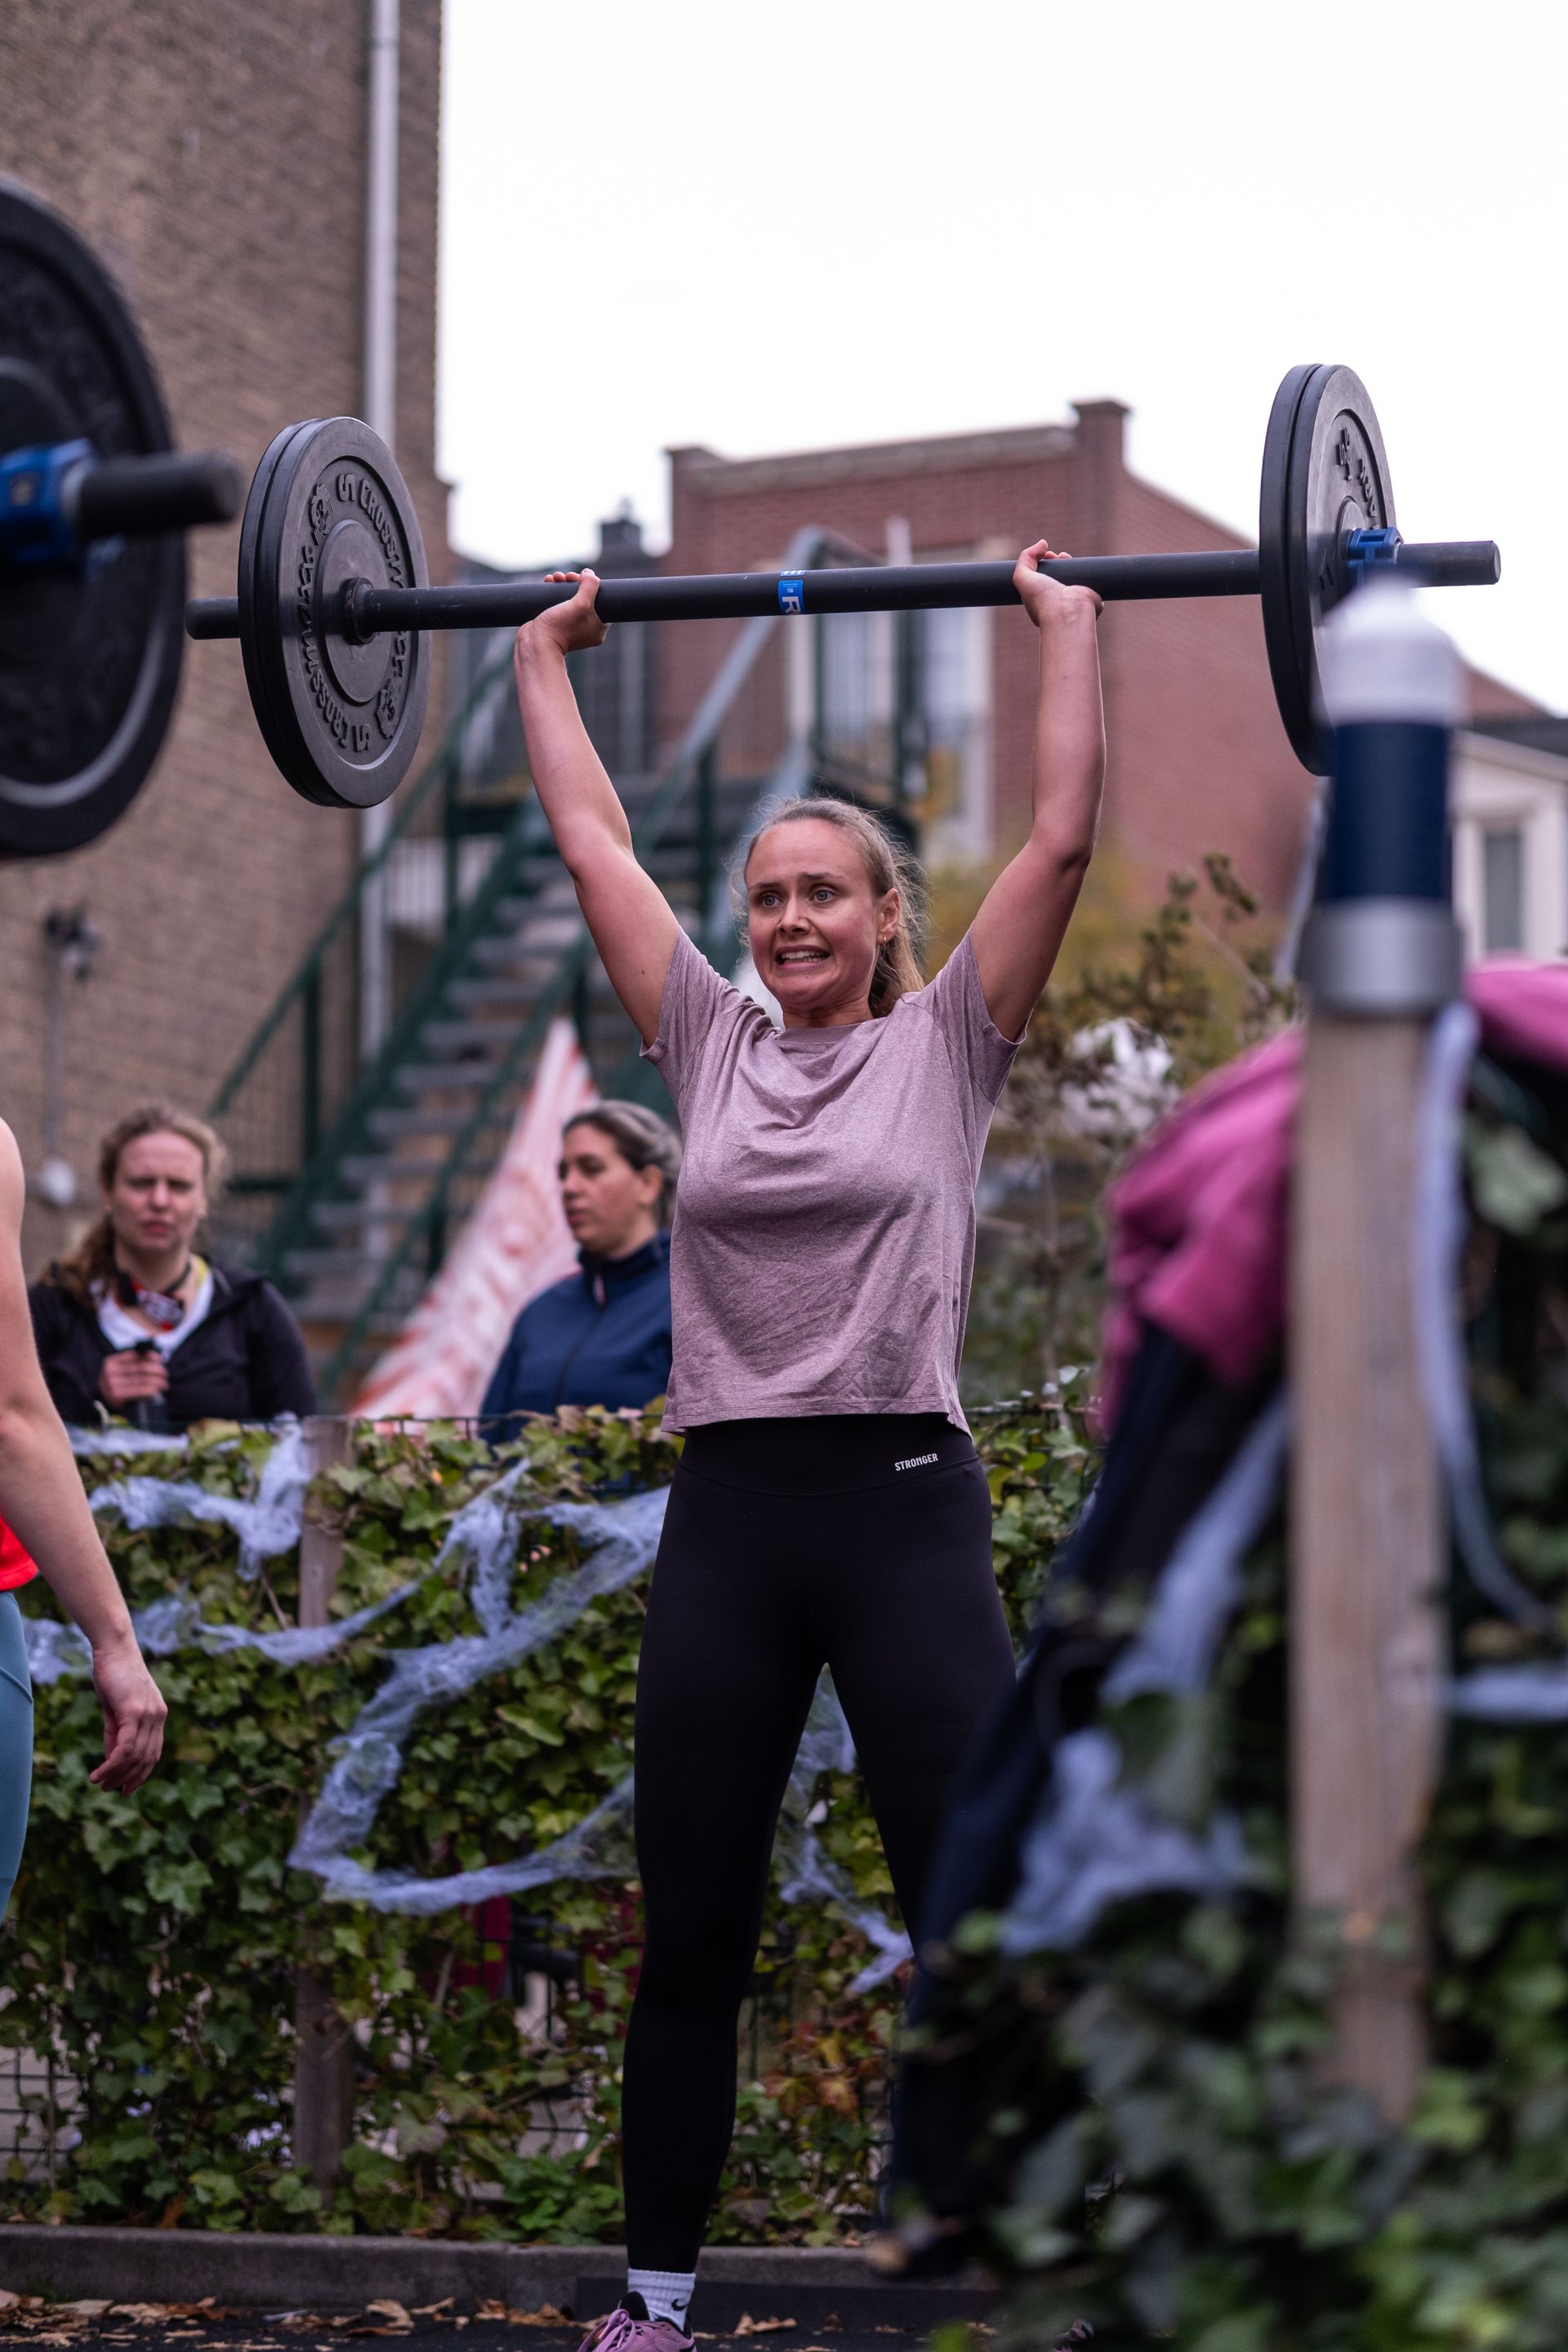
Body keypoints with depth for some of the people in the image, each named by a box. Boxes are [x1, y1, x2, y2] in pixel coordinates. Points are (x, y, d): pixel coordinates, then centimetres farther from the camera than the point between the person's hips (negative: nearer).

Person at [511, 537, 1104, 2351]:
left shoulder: (945, 1042, 4)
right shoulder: (709, 1043, 12)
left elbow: (1060, 838, -1)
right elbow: (592, 843, 17)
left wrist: (1067, 627, 3)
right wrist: (542, 654, 23)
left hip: (901, 1507, -3)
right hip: (726, 1518, 4)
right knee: (688, 1943, 9)